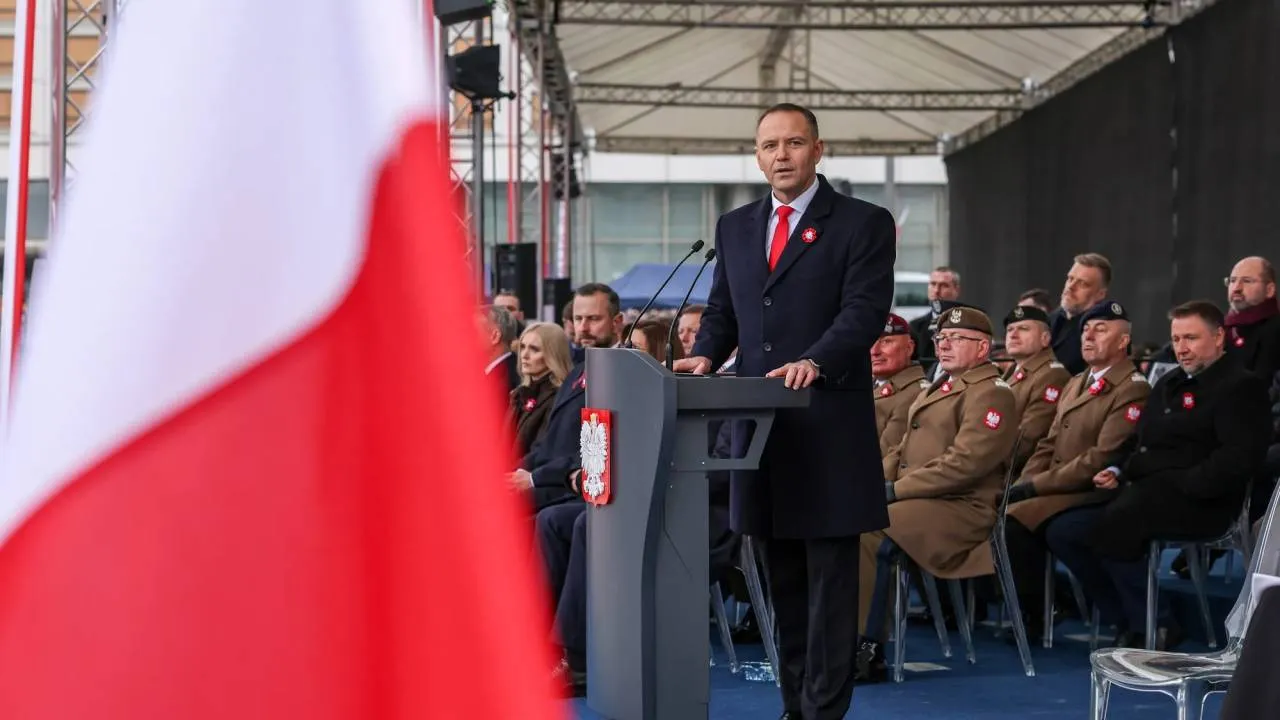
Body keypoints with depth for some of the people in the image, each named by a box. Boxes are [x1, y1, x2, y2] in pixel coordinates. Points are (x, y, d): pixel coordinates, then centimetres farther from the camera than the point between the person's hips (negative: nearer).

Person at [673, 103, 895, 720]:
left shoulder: (863, 224, -2)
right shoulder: (734, 228, 16)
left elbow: (865, 310, -12)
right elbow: (721, 312, 19)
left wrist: (814, 362, -27)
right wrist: (705, 356, -2)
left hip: (829, 426, -6)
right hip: (760, 422, 6)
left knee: (830, 574, -3)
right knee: (783, 577, 11)